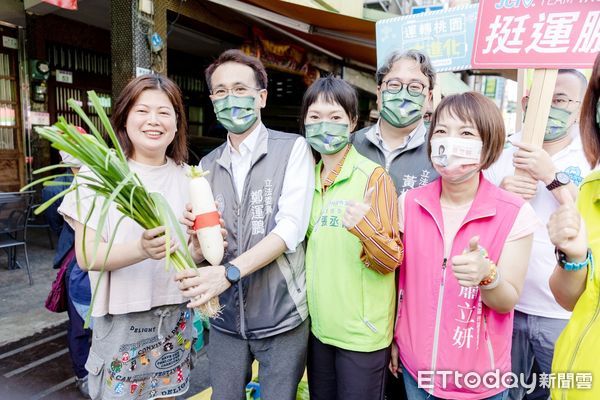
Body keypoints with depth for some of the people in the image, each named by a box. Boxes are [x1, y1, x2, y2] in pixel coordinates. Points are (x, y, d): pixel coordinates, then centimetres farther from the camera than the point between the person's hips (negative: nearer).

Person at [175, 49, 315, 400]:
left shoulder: (293, 149, -6)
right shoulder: (207, 166, 7)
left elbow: (292, 227, -16)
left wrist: (229, 272, -25)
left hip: (281, 315, -3)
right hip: (226, 317, 4)